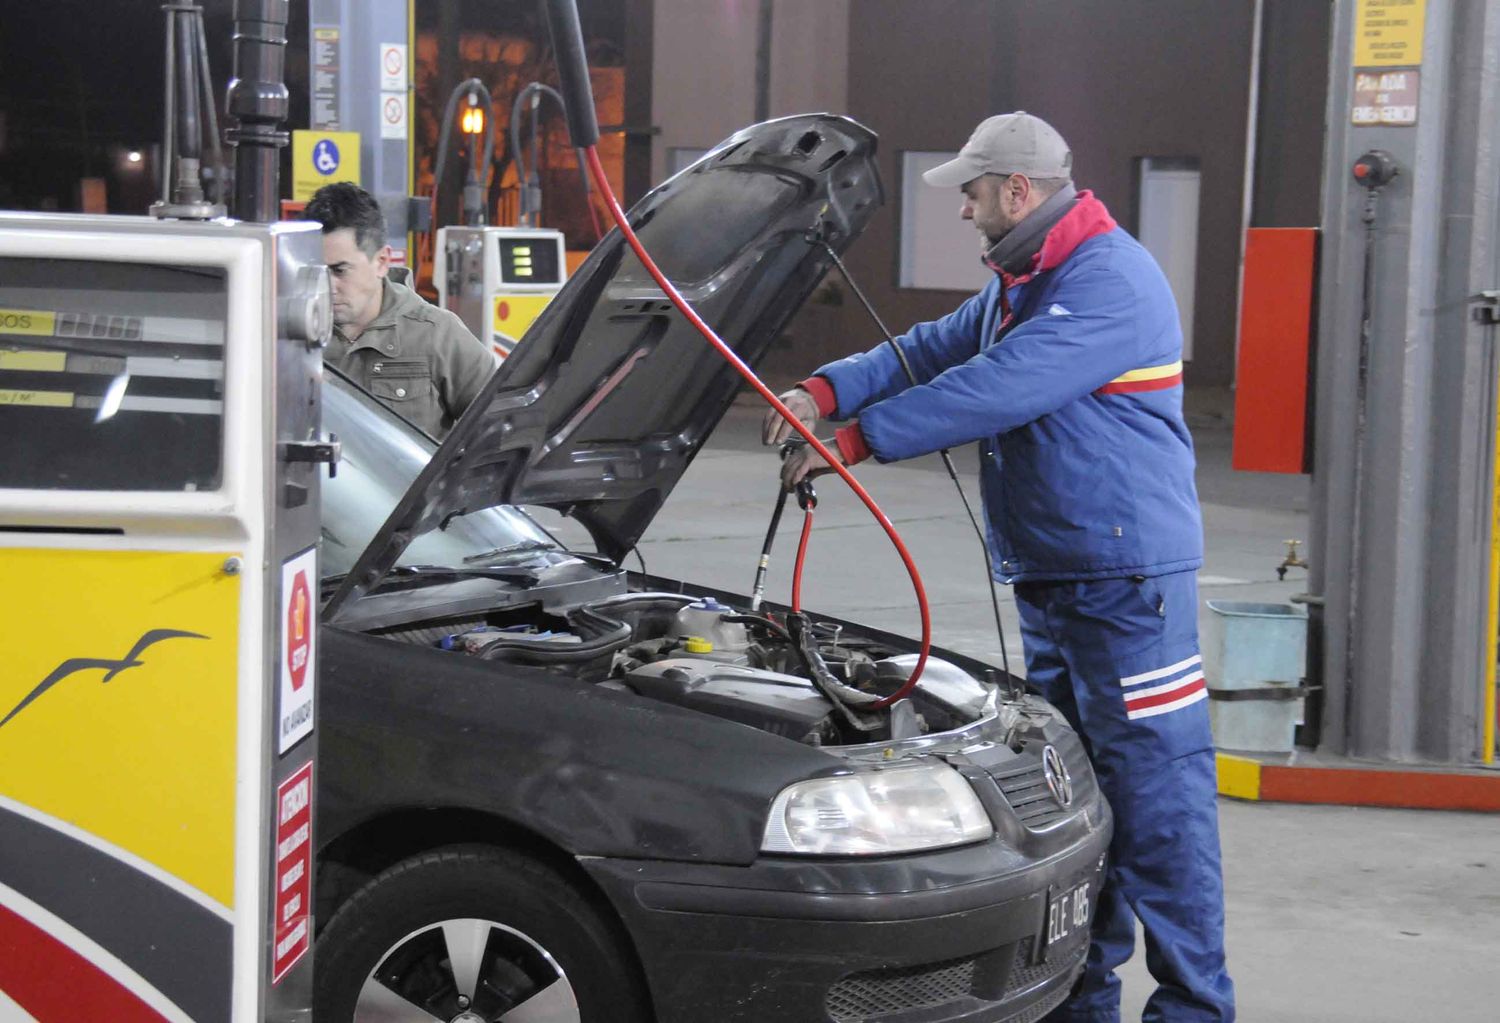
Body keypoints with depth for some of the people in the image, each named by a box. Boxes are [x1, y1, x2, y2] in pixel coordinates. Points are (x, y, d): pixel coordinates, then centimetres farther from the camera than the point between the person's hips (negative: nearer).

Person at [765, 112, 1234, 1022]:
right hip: (1049, 574, 11)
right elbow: (934, 349, 14)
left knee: (1155, 790, -7)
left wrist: (853, 441, -22)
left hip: (1126, 577, -11)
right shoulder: (1021, 285, 18)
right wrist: (826, 391, -3)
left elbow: (993, 391, -25)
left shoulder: (1109, 283, -18)